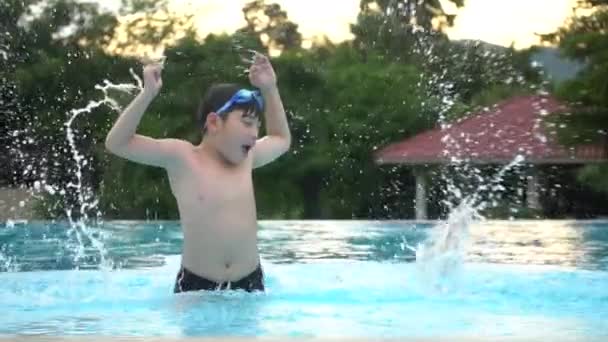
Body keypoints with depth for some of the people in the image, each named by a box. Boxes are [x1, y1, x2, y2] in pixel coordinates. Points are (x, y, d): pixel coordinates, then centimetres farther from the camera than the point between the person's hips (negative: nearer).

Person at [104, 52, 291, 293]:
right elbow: (117, 143, -9)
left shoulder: (247, 157, 10)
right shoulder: (181, 156, -5)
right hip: (195, 285, -4)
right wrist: (148, 93, -17)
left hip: (250, 283, 4)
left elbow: (282, 139, 30)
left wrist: (269, 89, 21)